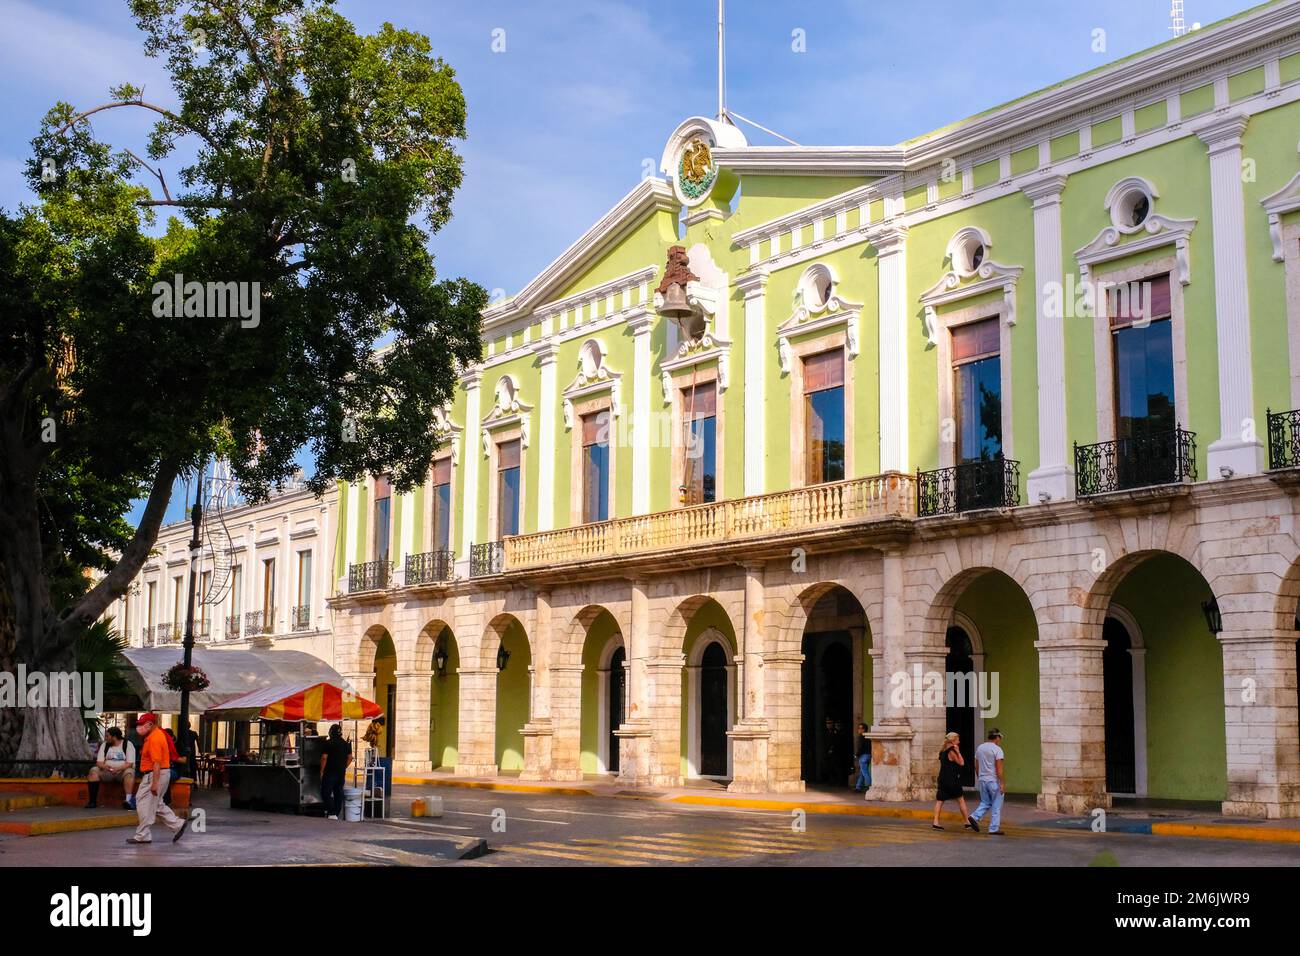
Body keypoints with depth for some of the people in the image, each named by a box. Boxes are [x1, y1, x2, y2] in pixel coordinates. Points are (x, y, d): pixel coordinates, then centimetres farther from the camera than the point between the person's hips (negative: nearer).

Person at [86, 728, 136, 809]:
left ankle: (128, 800, -50)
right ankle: (92, 801, -25)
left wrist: (118, 769, -28)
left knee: (129, 773, -36)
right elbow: (99, 762, 3)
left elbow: (129, 764, -11)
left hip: (122, 771, -4)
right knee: (94, 771, -22)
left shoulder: (128, 744, -3)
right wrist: (104, 766, -20)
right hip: (107, 771, 4)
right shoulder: (104, 745, 11)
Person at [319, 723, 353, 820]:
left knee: (326, 792, -2)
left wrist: (322, 771, -6)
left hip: (330, 772, -6)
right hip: (341, 772, 6)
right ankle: (336, 814, 13)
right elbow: (350, 758, 12)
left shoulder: (328, 743, -10)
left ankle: (332, 812, -12)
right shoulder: (346, 744, 8)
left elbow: (324, 758, -13)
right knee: (338, 793, 10)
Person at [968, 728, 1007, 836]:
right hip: (994, 781, -6)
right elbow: (999, 769, -17)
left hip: (982, 780, 6)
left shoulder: (979, 748, 9)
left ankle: (975, 817, -4)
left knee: (985, 803, 17)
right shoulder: (997, 749, -12)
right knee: (996, 806, 3)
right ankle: (994, 829, 4)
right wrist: (1002, 784, -15)